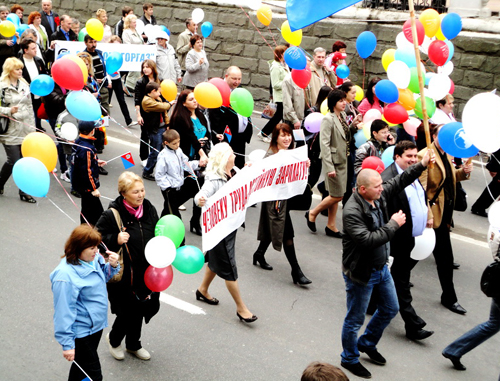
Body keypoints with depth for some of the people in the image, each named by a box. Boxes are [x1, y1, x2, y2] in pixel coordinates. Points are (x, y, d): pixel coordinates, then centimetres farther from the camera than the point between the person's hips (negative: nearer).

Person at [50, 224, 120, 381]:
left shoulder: (93, 259, -4)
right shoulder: (65, 275, -28)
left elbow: (102, 278, 18)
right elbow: (63, 312, -24)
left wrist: (112, 266, -5)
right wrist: (67, 344, -21)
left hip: (96, 326, 8)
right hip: (81, 332, -8)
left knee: (81, 368, 25)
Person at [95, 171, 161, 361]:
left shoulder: (149, 209, 1)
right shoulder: (112, 215, -18)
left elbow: (157, 235, 16)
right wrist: (115, 240, -28)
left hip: (145, 272, 6)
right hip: (123, 274, -6)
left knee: (139, 309, 19)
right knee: (128, 311, 1)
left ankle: (133, 345, 43)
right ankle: (113, 339, 33)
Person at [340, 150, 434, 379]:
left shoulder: (378, 196, -5)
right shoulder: (352, 212, -30)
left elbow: (399, 181, 9)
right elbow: (368, 240, -37)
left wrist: (422, 165, -1)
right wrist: (393, 225, -27)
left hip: (381, 267, 9)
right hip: (360, 273, -9)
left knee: (390, 309, 23)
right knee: (354, 320, 9)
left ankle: (367, 344, 45)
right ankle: (350, 359, 31)